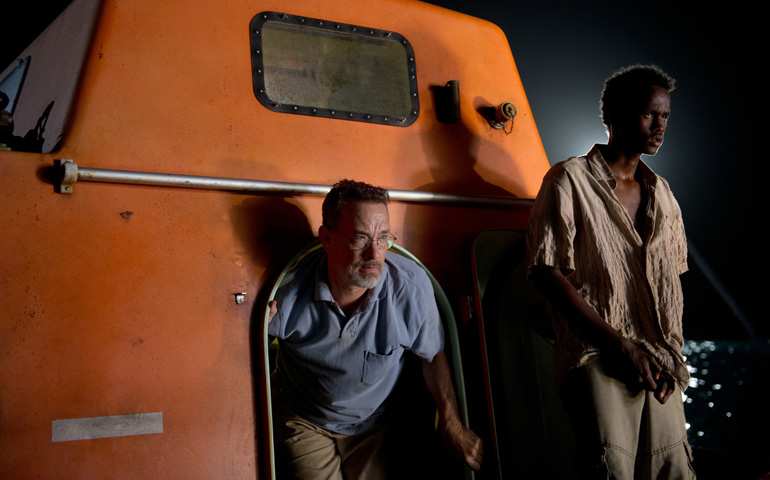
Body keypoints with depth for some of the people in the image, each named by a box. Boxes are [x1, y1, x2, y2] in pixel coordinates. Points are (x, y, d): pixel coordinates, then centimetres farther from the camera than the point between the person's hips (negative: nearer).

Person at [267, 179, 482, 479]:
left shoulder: (412, 288, -23)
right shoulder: (289, 289, -25)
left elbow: (432, 355, -6)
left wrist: (452, 426, -1)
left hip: (371, 425, 2)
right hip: (301, 421, -1)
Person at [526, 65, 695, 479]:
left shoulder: (662, 194, 18)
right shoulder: (570, 180, -2)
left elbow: (670, 282, 21)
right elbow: (546, 273, -9)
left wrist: (670, 352, 4)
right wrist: (621, 344, -11)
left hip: (656, 361, 6)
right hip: (596, 355, -6)